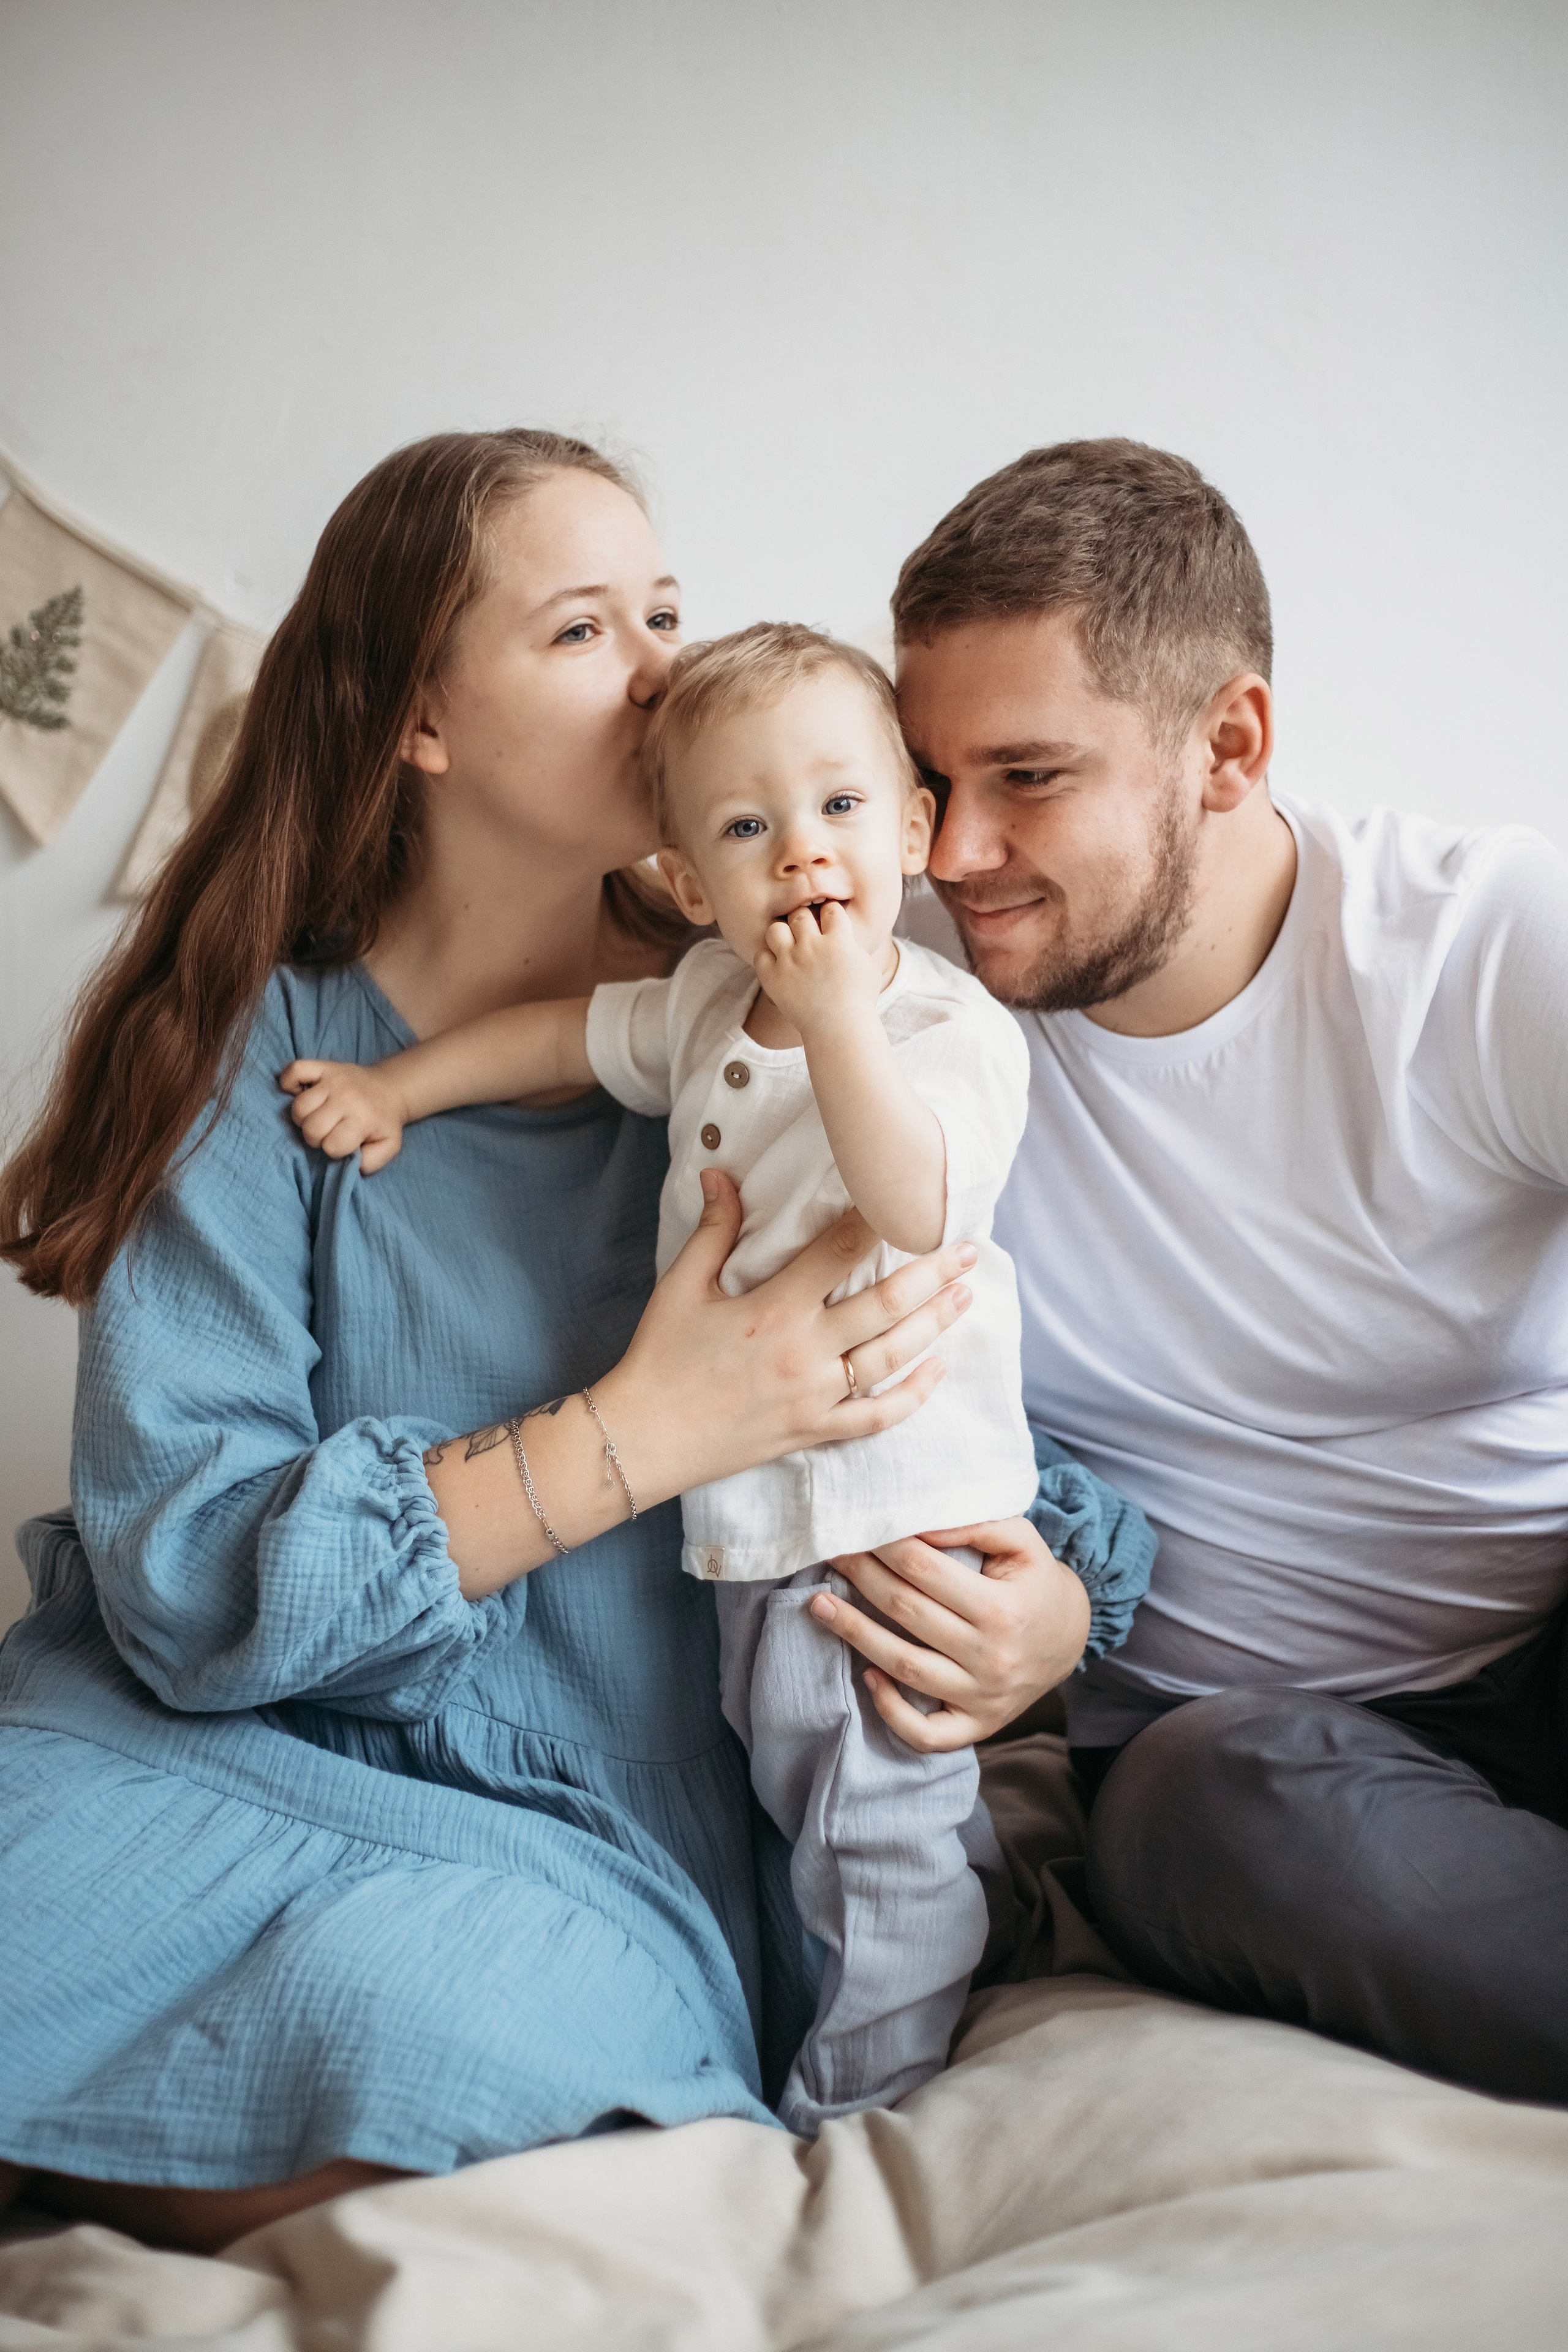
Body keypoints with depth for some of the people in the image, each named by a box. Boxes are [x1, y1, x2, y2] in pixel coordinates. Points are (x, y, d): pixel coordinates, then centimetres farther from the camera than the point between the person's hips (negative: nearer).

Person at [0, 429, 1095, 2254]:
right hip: (216, 1732, 0)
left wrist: (1054, 1608, -15)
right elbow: (181, 1570, -12)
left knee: (417, 2009, -32)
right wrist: (636, 1437, -20)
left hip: (606, 1814, 1)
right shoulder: (260, 1043, -3)